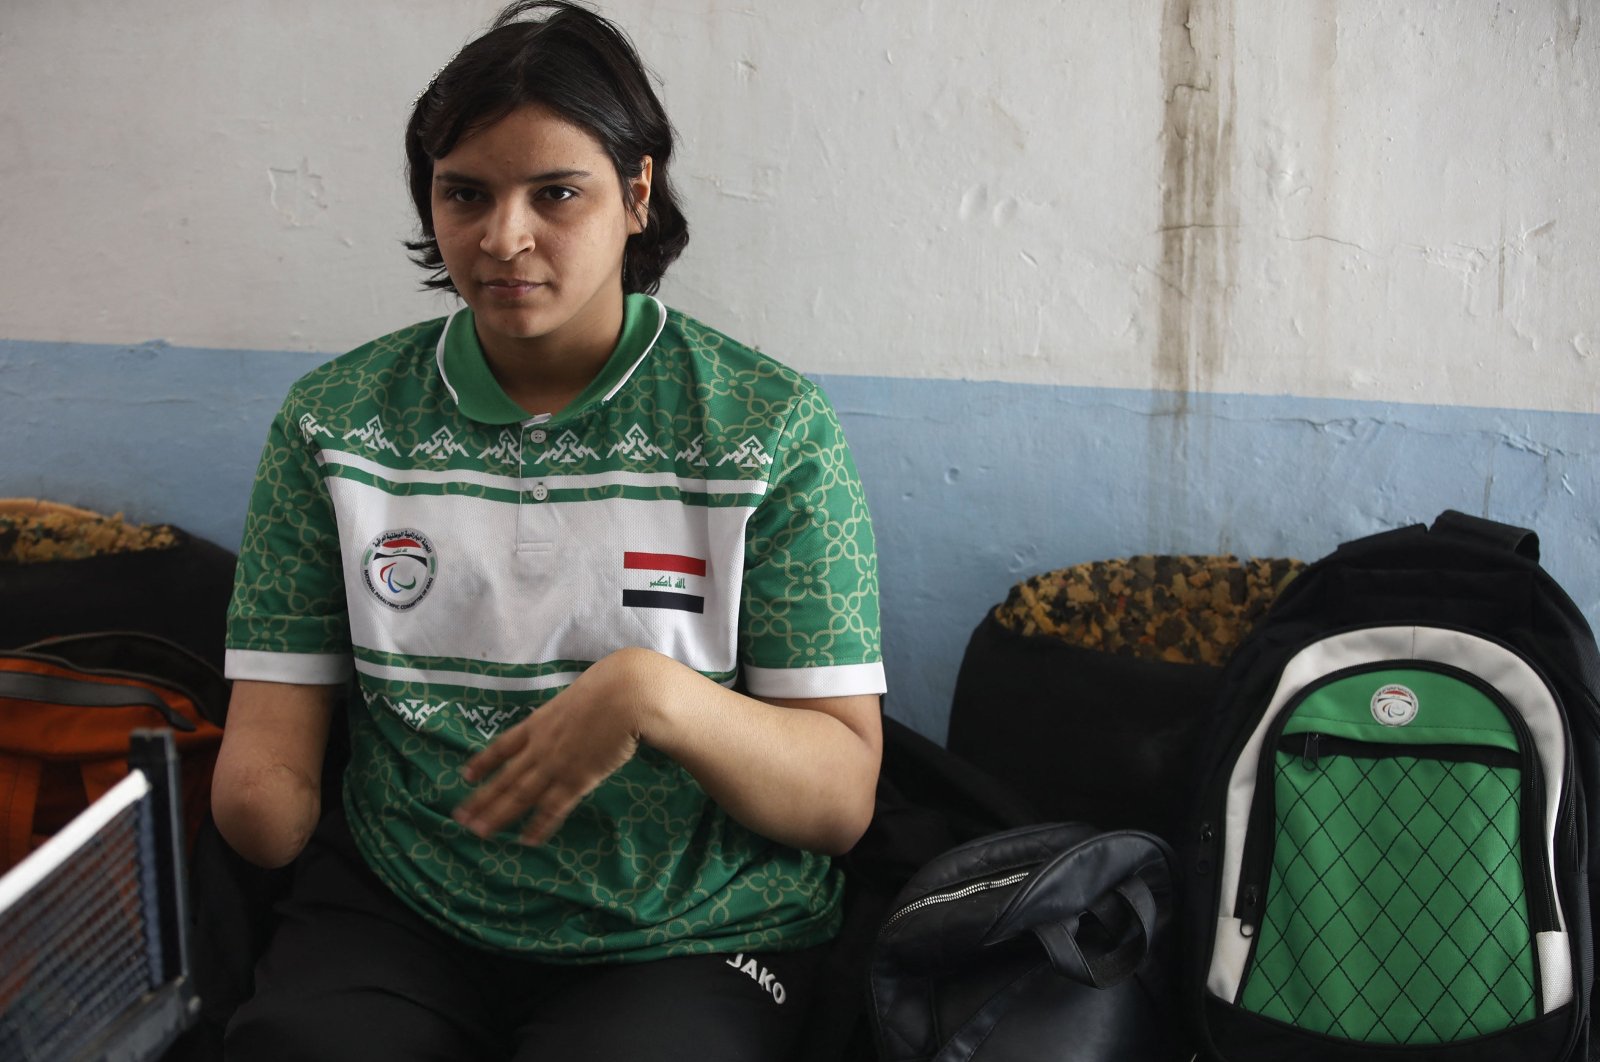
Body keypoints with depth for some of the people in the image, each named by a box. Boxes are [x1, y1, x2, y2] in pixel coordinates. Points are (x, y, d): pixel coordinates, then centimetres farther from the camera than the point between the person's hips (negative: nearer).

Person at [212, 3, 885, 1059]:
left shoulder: (772, 427, -2)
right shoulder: (334, 418, 6)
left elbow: (842, 796, -6)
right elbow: (270, 743, 5)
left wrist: (654, 696, -24)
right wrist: (260, 798, -18)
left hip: (689, 940, -1)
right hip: (394, 918, 2)